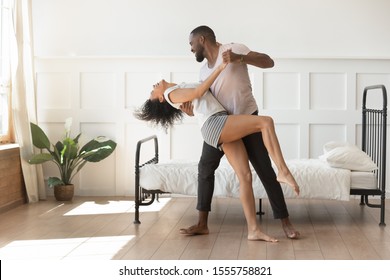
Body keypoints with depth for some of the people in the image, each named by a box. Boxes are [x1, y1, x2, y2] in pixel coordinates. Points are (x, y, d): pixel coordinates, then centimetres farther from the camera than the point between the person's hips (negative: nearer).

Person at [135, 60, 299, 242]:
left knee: (245, 177, -6)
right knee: (266, 122, -21)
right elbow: (198, 92, 0)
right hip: (215, 125, -7)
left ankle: (253, 230, -10)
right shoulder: (171, 93, 10)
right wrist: (220, 68, 0)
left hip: (224, 129, 7)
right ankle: (283, 171, -28)